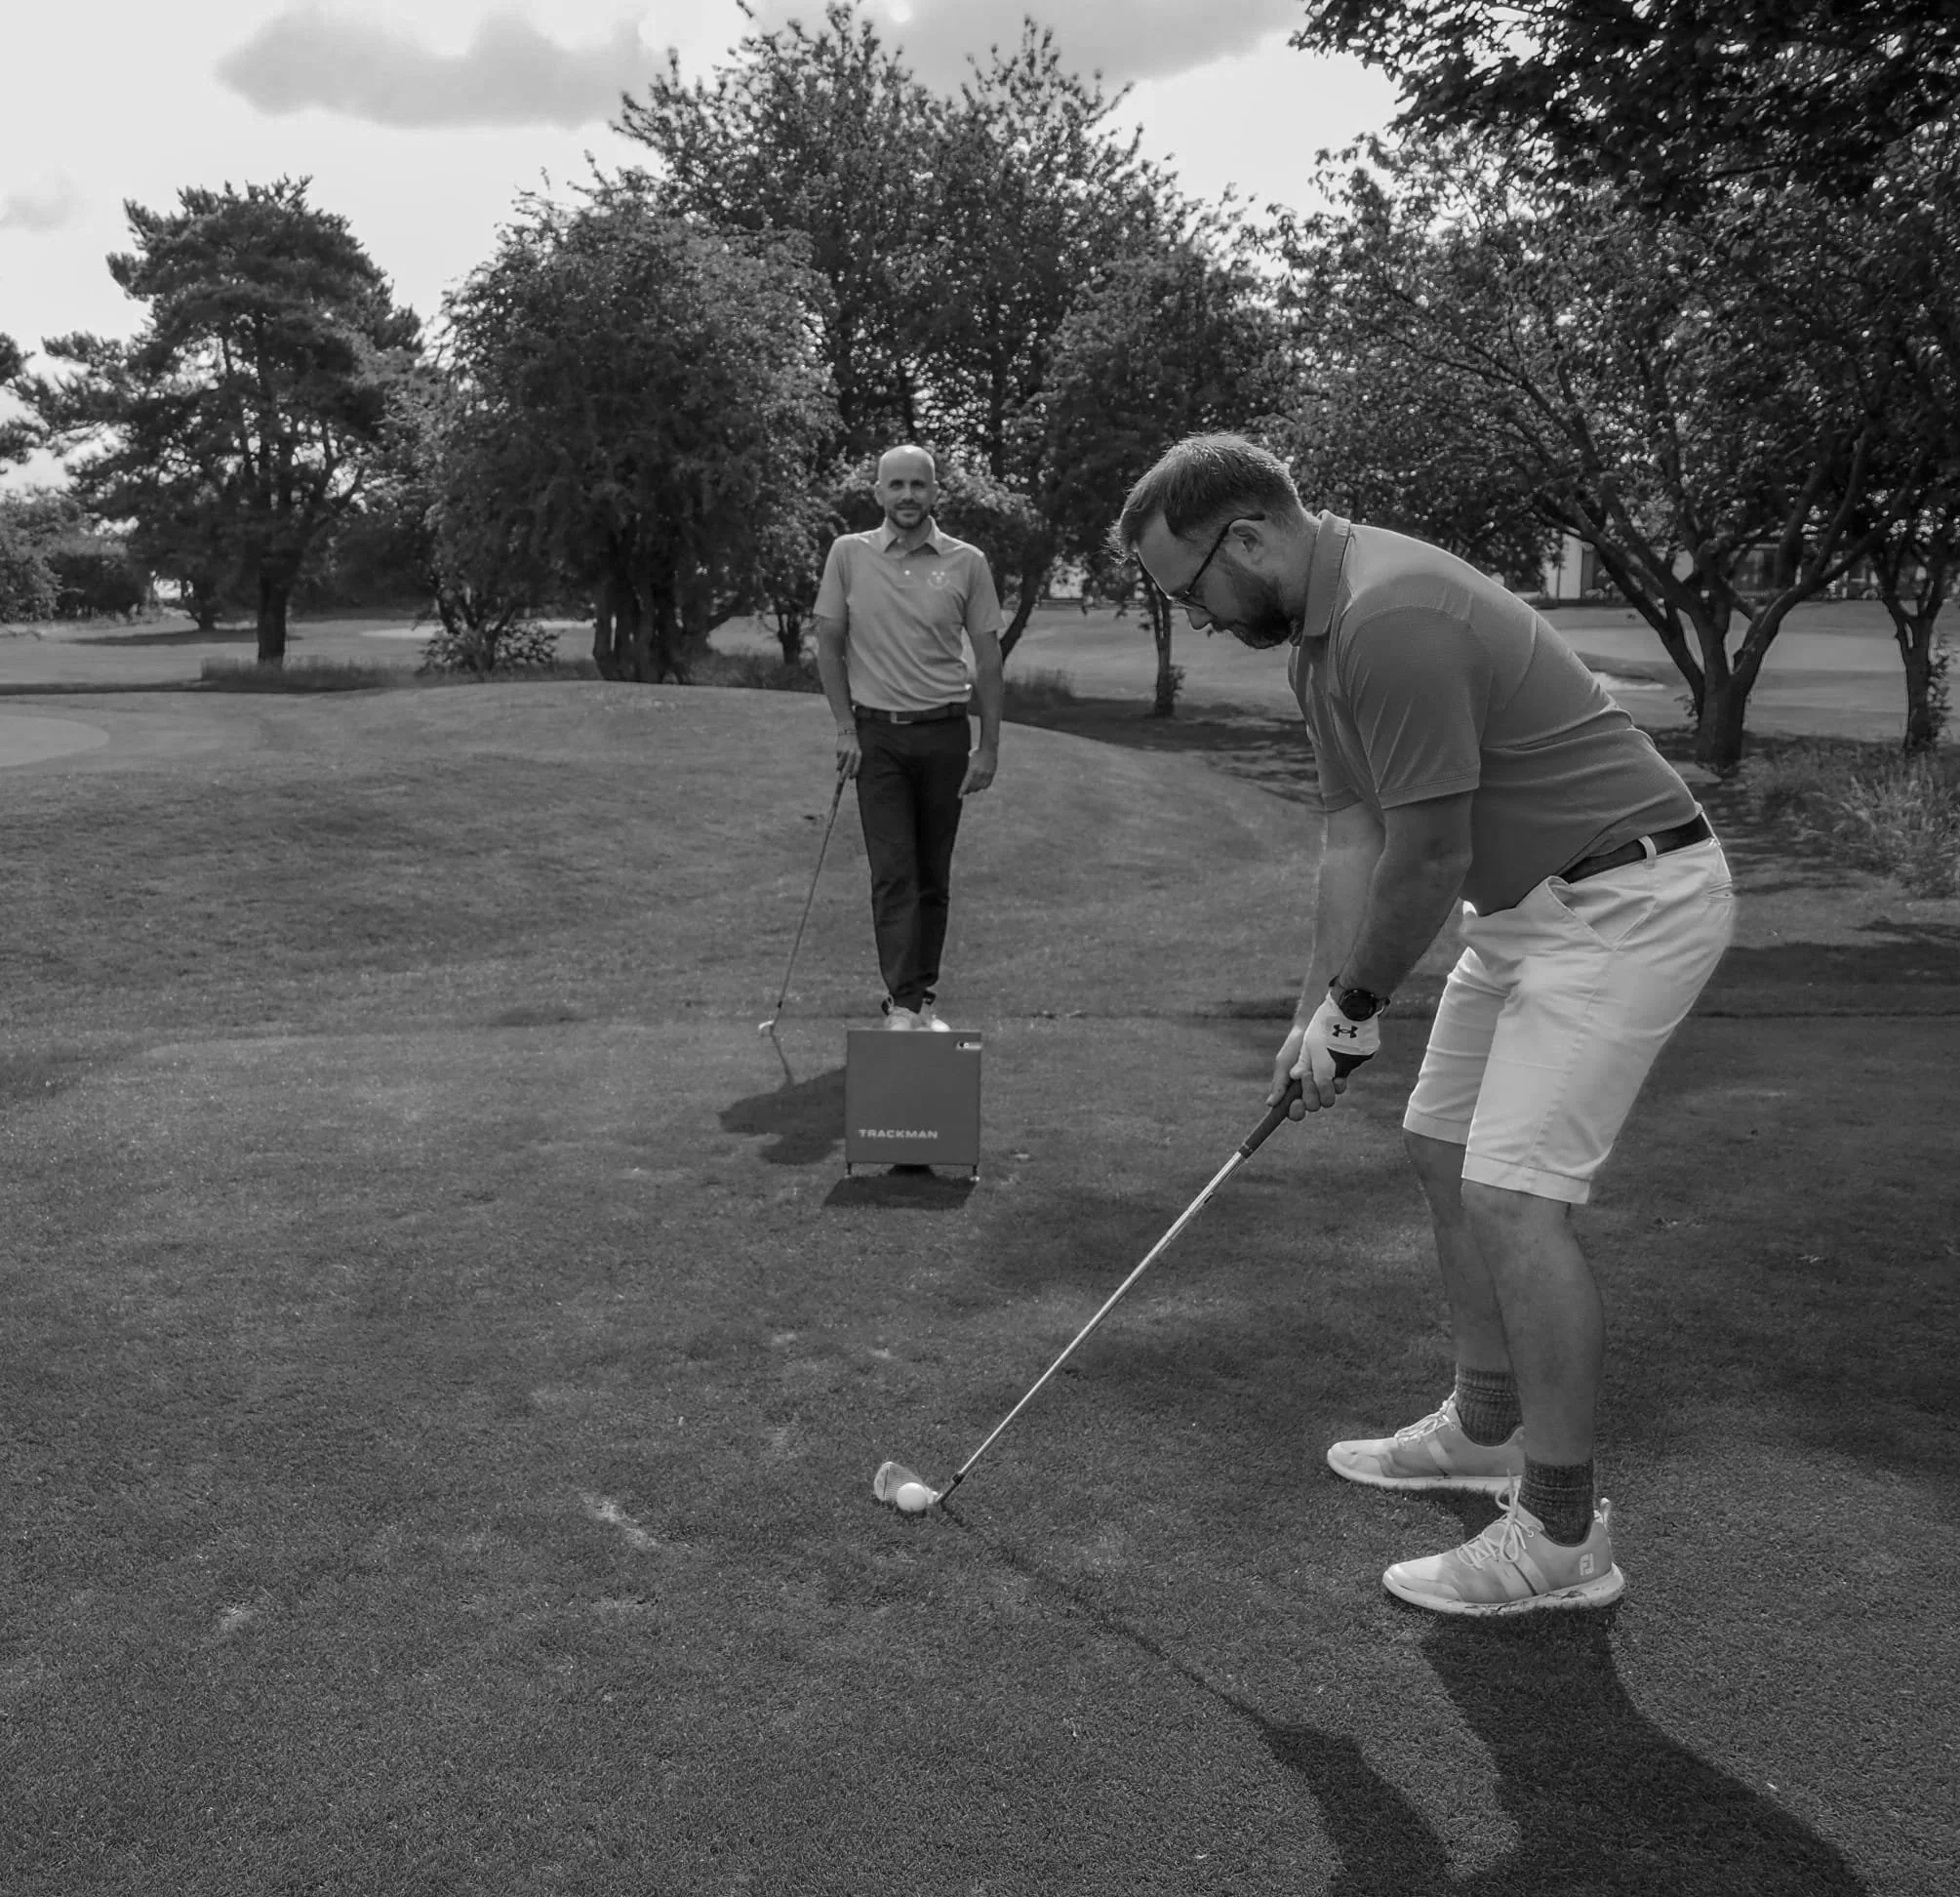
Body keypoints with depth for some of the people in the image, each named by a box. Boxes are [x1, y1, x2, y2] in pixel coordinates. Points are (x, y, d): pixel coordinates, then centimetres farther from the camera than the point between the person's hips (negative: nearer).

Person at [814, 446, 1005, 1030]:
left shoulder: (967, 562, 1)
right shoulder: (848, 554, 1)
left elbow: (987, 658, 3)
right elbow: (829, 646, 5)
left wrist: (989, 747, 0)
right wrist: (845, 728, -1)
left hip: (944, 733, 1)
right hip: (876, 732, -1)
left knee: (934, 875, 7)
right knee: (893, 873, -6)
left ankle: (927, 996, 17)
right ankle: (901, 1003, -6)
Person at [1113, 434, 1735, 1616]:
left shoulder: (1394, 619, -27)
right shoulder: (1321, 632, 7)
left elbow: (1427, 858, -23)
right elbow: (1353, 838, 7)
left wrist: (1358, 1007, -9)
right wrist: (1321, 1010, 2)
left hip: (1628, 900, -11)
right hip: (1533, 901, 11)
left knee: (1515, 1196, -14)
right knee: (1445, 1152, 17)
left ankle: (1564, 1534, -1)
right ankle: (1488, 1429, 32)